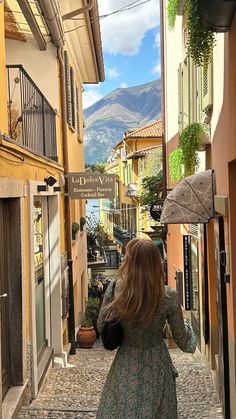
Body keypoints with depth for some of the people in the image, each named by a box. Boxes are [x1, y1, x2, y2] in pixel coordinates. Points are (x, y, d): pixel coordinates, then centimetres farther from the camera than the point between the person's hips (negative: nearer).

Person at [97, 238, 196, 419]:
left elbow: (101, 327, -2)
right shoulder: (169, 297, -17)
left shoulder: (115, 289, -16)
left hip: (125, 366, 0)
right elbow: (184, 342, -6)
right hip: (157, 366, 0)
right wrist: (184, 321, 13)